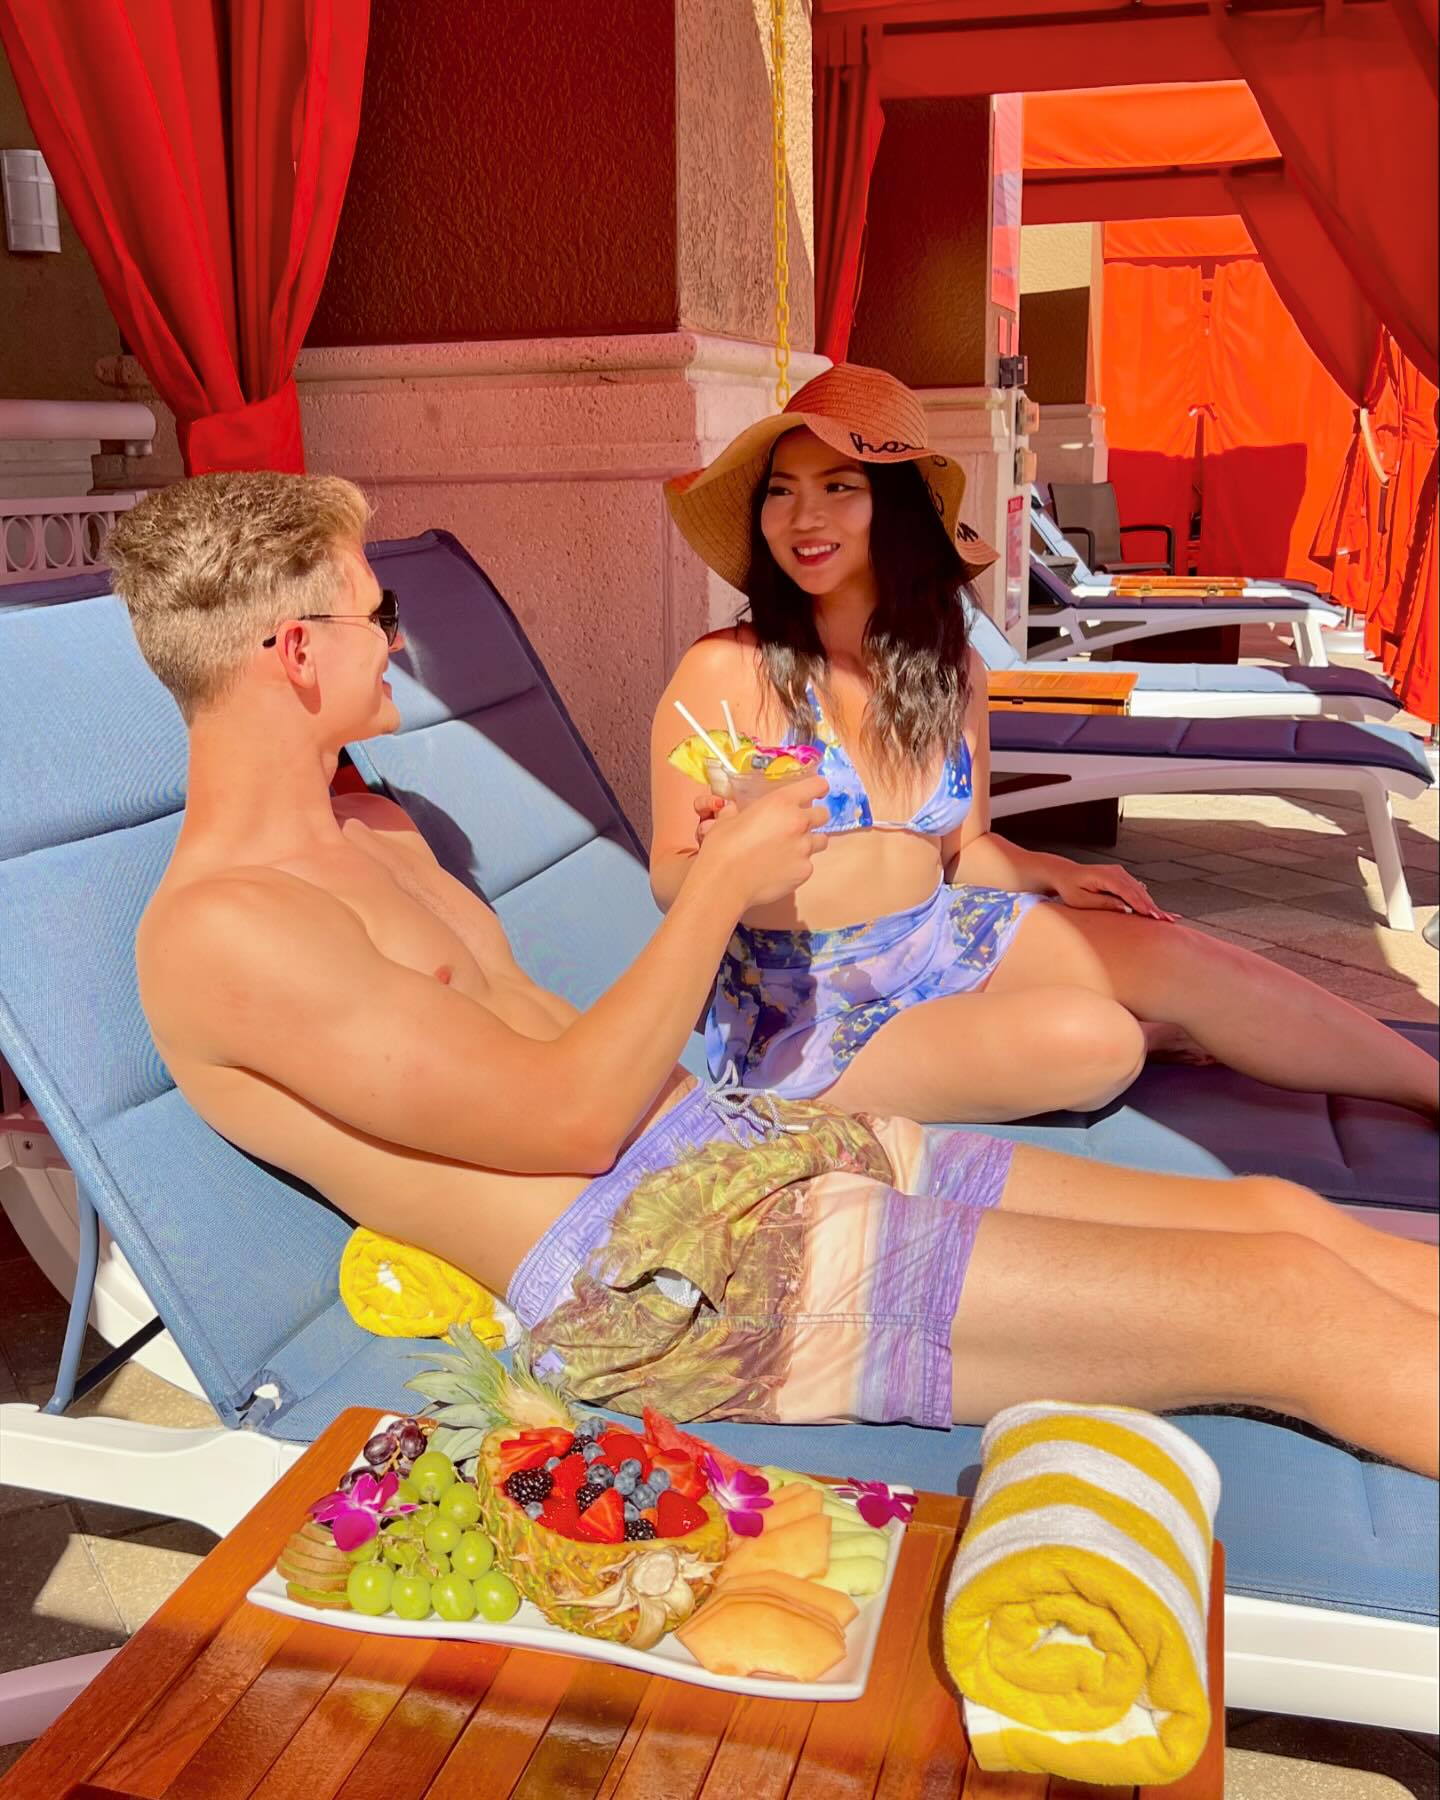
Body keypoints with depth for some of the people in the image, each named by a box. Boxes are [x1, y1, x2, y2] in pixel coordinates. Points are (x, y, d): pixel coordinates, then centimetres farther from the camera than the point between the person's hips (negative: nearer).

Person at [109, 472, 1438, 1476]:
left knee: (1281, 1219, 2)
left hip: (734, 1138, 9)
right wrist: (725, 882, -7)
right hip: (650, 1261, -9)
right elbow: (567, 1118, -16)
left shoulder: (367, 829, 19)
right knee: (1294, 1308, -14)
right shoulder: (220, 927, -12)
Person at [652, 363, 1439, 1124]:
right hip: (800, 1006, -5)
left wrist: (1052, 874, -6)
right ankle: (1151, 1036, 12)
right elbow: (669, 880, -10)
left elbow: (962, 849, 13)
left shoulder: (950, 670, 3)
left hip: (941, 937, 6)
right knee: (1087, 1039, -24)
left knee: (1176, 957, -11)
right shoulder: (724, 671, -14)